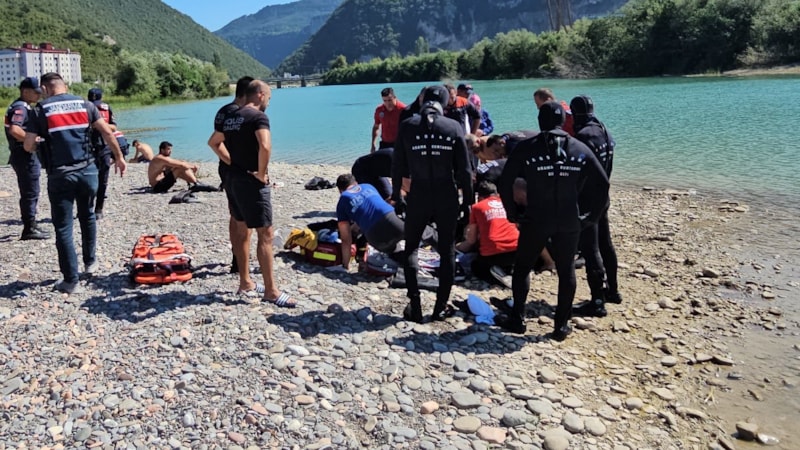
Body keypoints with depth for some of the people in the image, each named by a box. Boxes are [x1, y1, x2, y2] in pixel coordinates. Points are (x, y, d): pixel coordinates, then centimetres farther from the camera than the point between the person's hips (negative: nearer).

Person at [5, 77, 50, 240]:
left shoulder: (24, 107, 17)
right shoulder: (20, 107, -15)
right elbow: (14, 130, -30)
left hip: (28, 156, 11)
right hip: (25, 156, -11)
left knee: (30, 192, 18)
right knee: (30, 192, -5)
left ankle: (31, 225, 28)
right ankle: (29, 229, 2)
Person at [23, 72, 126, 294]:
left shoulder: (41, 110, -2)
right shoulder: (84, 104, 5)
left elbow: (28, 146, -4)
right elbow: (107, 132, 0)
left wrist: (43, 147, 17)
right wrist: (119, 156, 9)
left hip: (60, 175, -3)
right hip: (88, 170, 3)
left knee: (63, 228, 3)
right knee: (87, 216, 24)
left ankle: (71, 280, 6)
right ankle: (90, 261, 36)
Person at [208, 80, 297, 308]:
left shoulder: (230, 116, 11)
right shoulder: (258, 117, -15)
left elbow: (214, 142, 22)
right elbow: (265, 146, -32)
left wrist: (232, 162, 15)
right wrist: (261, 173, -19)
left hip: (233, 178, 9)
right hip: (252, 181, -9)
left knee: (241, 230, 16)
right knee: (266, 234, -6)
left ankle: (245, 282, 26)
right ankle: (271, 291, -4)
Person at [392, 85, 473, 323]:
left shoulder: (407, 126, -3)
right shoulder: (454, 127, -3)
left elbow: (398, 166, 0)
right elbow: (464, 169, -3)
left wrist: (396, 195, 11)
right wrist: (467, 199, 7)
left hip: (418, 196, 0)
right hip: (447, 198, 0)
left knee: (411, 248, 15)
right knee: (447, 251, 11)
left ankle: (414, 304, 5)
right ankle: (441, 307, 14)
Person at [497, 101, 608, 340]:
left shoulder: (526, 148, -4)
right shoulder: (581, 149, 4)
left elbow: (505, 183, -7)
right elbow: (602, 184, 4)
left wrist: (513, 214, 3)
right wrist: (587, 217, 8)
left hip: (535, 221, -2)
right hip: (570, 223, 2)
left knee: (522, 267, 14)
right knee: (566, 271, 13)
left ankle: (517, 319, 16)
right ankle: (562, 325, 17)